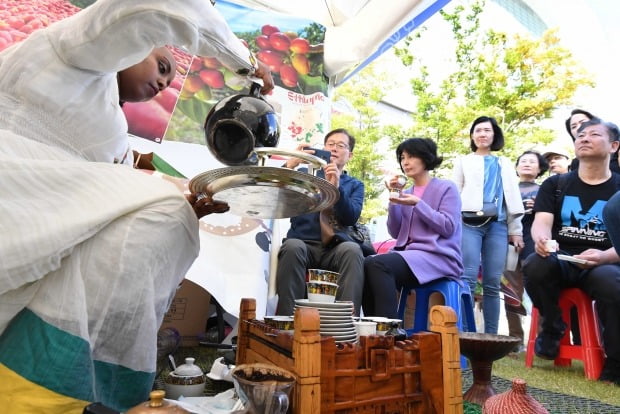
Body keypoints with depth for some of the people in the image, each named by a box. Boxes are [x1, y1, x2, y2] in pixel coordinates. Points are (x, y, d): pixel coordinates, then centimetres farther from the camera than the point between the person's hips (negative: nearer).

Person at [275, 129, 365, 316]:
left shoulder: (355, 185, 17)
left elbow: (351, 218, -3)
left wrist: (336, 186, -17)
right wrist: (289, 166, -17)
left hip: (335, 249, 1)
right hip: (303, 244, 0)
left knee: (352, 250, -32)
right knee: (292, 247, -34)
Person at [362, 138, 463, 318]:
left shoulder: (446, 187, 4)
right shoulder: (407, 192, 20)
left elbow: (448, 228, -8)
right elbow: (395, 232, 13)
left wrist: (417, 204, -12)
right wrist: (394, 198, 3)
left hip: (438, 257, -5)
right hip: (409, 254, 6)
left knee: (378, 264, -31)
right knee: (365, 264, -24)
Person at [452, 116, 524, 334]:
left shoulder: (505, 164, 24)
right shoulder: (463, 161, 19)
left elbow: (513, 197, 19)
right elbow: (455, 193, 11)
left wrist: (516, 230, 9)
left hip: (498, 225, 2)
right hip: (469, 223, -2)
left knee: (493, 283, -2)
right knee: (468, 278, -14)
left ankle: (491, 335, 4)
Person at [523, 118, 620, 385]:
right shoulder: (555, 185, 10)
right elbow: (541, 222, -3)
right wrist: (542, 239, -28)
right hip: (560, 259, 1)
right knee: (535, 266, -33)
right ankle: (552, 327, -4)